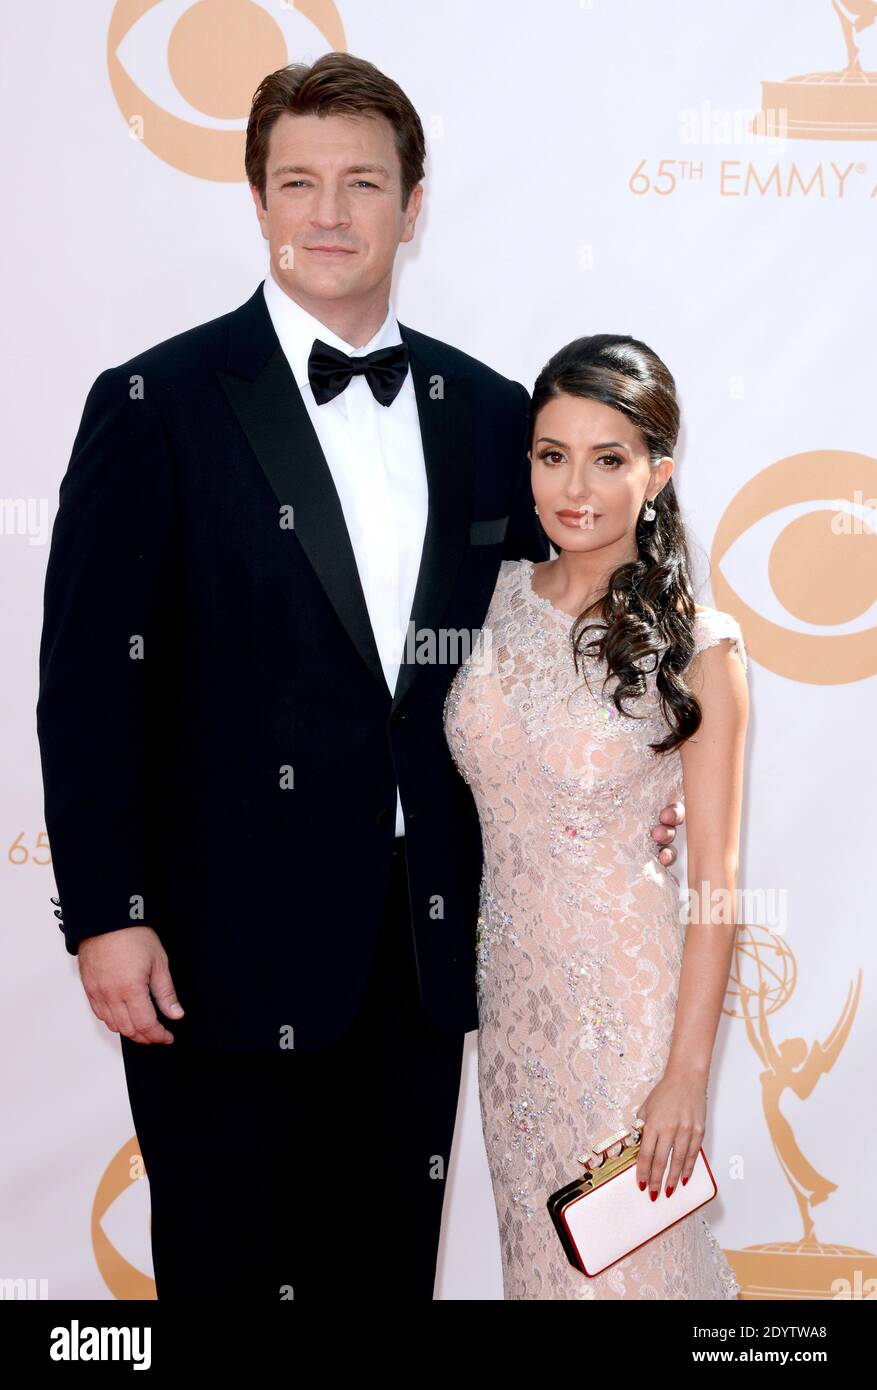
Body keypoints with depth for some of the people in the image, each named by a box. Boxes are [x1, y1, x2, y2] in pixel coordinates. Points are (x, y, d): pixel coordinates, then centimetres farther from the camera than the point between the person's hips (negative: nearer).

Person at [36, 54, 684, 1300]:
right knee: (235, 1266, 10)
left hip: (422, 948, 4)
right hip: (227, 952, -4)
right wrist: (106, 915, -12)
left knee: (393, 1262, 17)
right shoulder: (156, 404, -5)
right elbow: (87, 678, -8)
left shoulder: (488, 412, 7)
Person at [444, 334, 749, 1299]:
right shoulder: (496, 595, -1)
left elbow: (714, 879, -13)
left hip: (623, 983, -4)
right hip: (507, 966, 5)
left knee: (622, 1246, 10)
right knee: (534, 1228, 19)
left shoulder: (698, 647, -14)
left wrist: (687, 1074, -14)